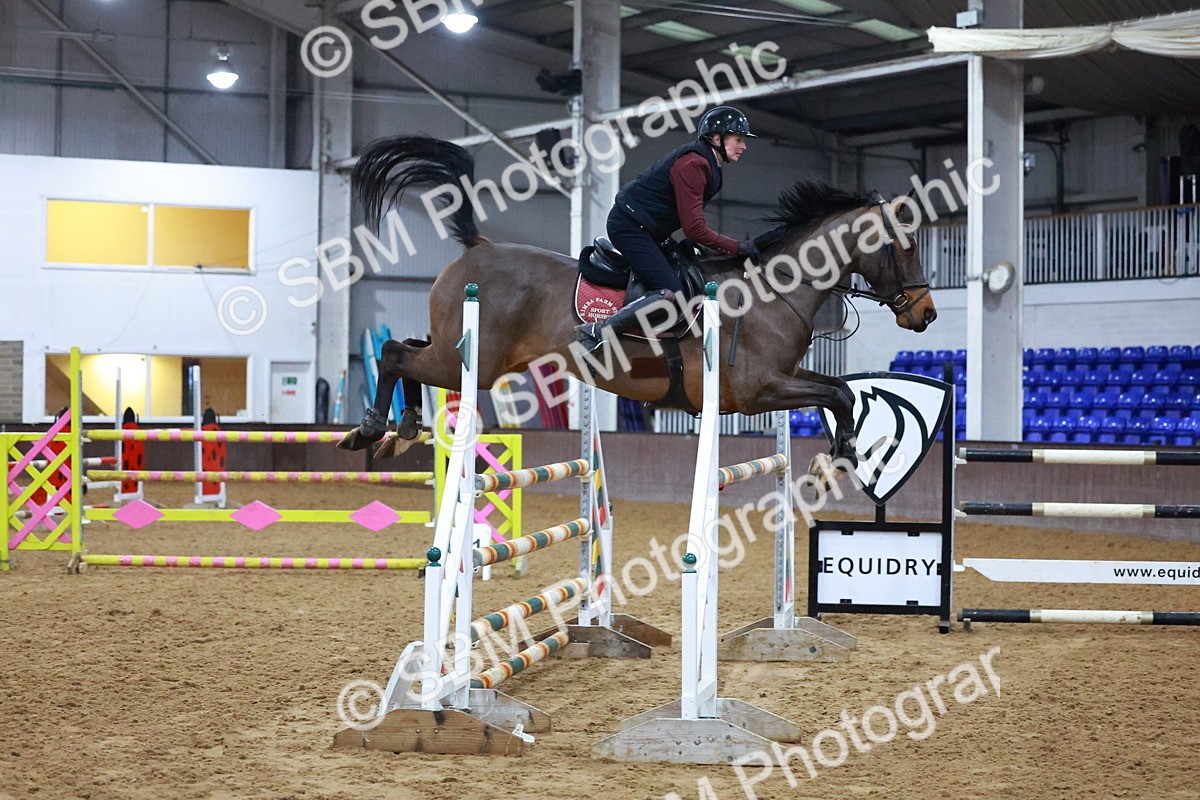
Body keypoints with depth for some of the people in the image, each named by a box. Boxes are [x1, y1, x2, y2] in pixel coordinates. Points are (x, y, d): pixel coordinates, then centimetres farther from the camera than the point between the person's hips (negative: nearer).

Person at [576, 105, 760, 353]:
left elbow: (692, 223, 20)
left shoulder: (705, 163, 12)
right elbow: (694, 228, -23)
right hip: (631, 227, -11)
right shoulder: (693, 164, -20)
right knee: (673, 294, -22)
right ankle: (597, 333, -22)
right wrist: (737, 248, -17)